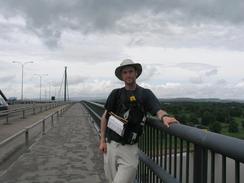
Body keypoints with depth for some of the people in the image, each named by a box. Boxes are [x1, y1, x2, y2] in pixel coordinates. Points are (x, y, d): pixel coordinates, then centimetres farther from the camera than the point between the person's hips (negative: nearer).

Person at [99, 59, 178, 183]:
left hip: (129, 148, -2)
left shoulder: (145, 94, -1)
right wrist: (102, 141, 4)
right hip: (111, 145, 3)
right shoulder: (116, 94, 4)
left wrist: (164, 117, -37)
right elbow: (105, 116, 9)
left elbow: (158, 111, -13)